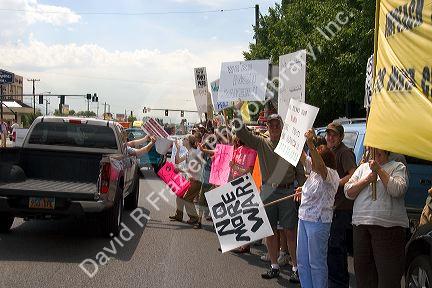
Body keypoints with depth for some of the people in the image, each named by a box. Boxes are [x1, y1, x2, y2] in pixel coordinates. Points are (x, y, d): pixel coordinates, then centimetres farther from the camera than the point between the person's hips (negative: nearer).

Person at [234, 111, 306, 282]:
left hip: (287, 191, -2)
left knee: (290, 231, -1)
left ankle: (296, 267, 8)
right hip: (267, 191, 3)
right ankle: (274, 266, 21)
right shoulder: (261, 143, 8)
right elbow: (242, 134, -2)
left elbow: (300, 171, 4)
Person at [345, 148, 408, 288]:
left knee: (388, 275, -5)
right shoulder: (363, 168, 17)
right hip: (360, 224, 5)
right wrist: (367, 179, -4)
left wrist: (379, 170, -11)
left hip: (388, 226, -4)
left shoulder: (398, 167, 5)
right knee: (362, 270, 11)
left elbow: (398, 190, -12)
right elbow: (348, 192, 9)